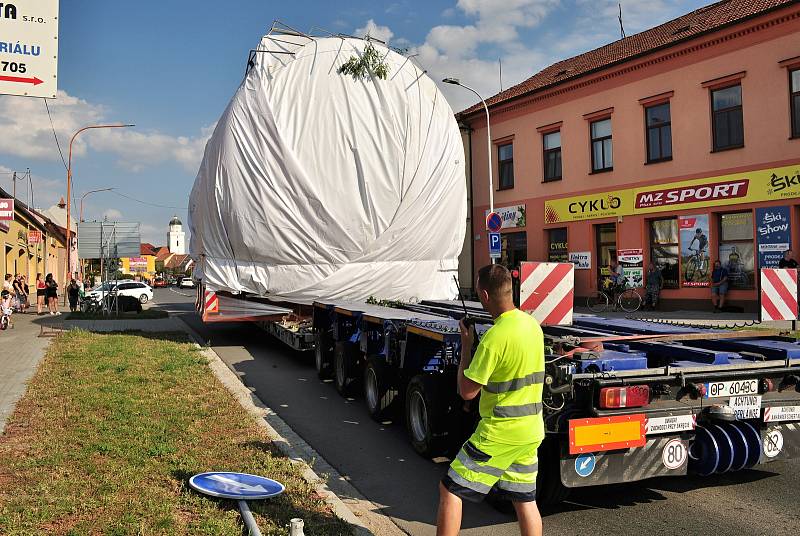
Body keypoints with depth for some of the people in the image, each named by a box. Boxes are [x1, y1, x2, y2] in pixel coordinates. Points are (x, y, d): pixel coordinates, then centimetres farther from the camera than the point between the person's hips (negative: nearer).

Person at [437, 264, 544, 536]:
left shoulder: (494, 338, -22)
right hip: (531, 431, 8)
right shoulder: (532, 324, 3)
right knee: (525, 499, 18)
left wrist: (466, 345, -6)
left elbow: (467, 391, -16)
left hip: (499, 432, -8)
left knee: (450, 489, 5)